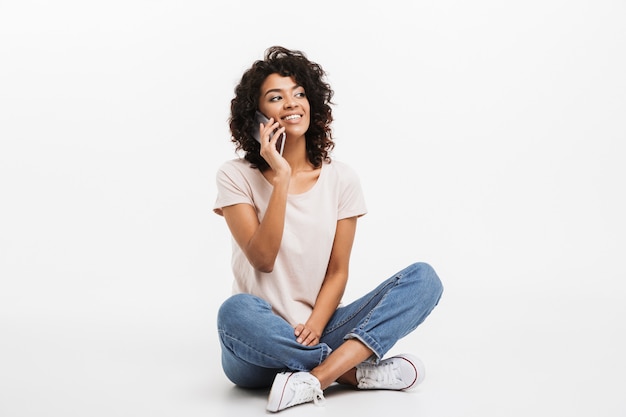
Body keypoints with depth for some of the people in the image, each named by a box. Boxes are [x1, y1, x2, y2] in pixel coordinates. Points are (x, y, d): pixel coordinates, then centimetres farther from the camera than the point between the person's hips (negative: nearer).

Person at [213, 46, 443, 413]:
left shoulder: (341, 179, 4)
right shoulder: (236, 177, -2)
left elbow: (337, 271, 1)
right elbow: (263, 259, -14)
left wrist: (315, 326, -17)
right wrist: (281, 178, -18)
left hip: (318, 332, 3)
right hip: (262, 349, -3)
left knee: (424, 278, -14)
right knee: (235, 312, -38)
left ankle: (313, 380, -28)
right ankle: (358, 371, -19)